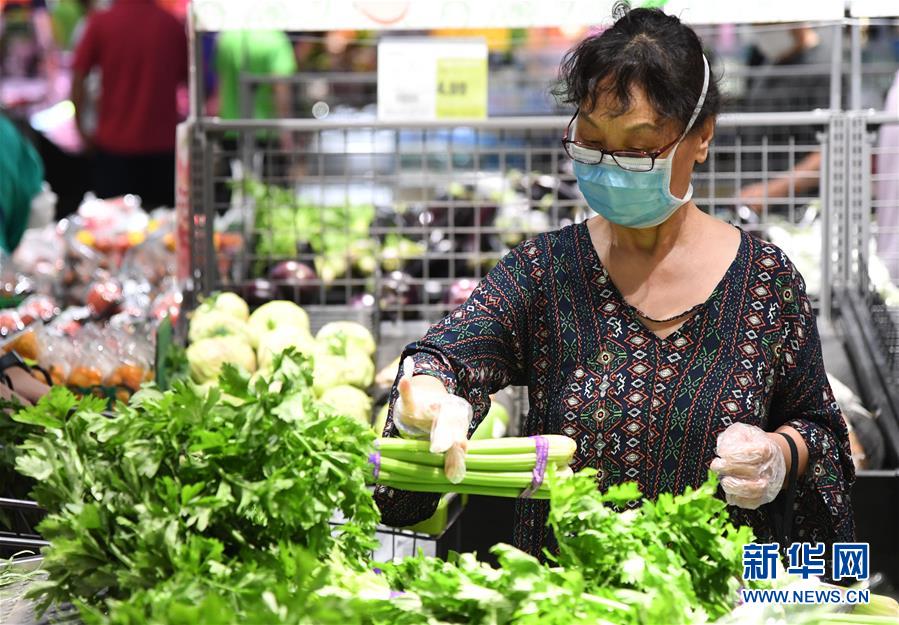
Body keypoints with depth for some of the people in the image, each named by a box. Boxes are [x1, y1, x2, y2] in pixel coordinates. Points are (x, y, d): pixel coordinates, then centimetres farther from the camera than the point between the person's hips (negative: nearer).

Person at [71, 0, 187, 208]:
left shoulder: (101, 22, -4)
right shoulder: (173, 24, -1)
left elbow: (78, 76, -4)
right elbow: (189, 79, 6)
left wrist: (81, 128, 5)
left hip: (114, 143, -1)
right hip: (163, 143, 1)